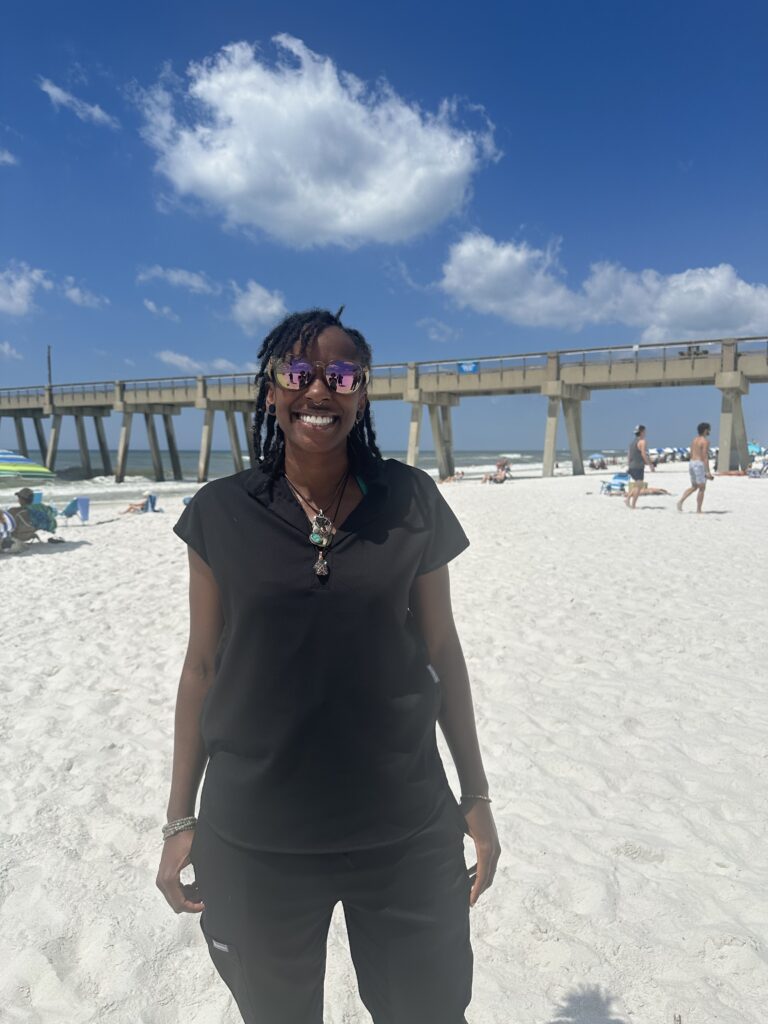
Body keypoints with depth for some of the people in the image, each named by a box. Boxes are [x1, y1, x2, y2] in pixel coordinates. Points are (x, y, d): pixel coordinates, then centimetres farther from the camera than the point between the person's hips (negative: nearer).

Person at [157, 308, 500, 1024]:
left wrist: (476, 797, 4)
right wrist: (180, 819, 4)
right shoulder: (221, 512, -6)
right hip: (253, 843, 1)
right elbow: (203, 665, 0)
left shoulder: (411, 502, -6)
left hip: (406, 834, 0)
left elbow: (440, 649, 1)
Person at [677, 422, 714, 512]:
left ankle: (680, 501, 0)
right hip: (700, 465, -8)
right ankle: (698, 510, 3)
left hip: (691, 463, 8)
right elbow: (705, 456, -17)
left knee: (694, 487, 18)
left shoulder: (694, 440, 14)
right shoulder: (705, 441, -12)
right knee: (702, 488, 2)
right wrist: (707, 471, -18)